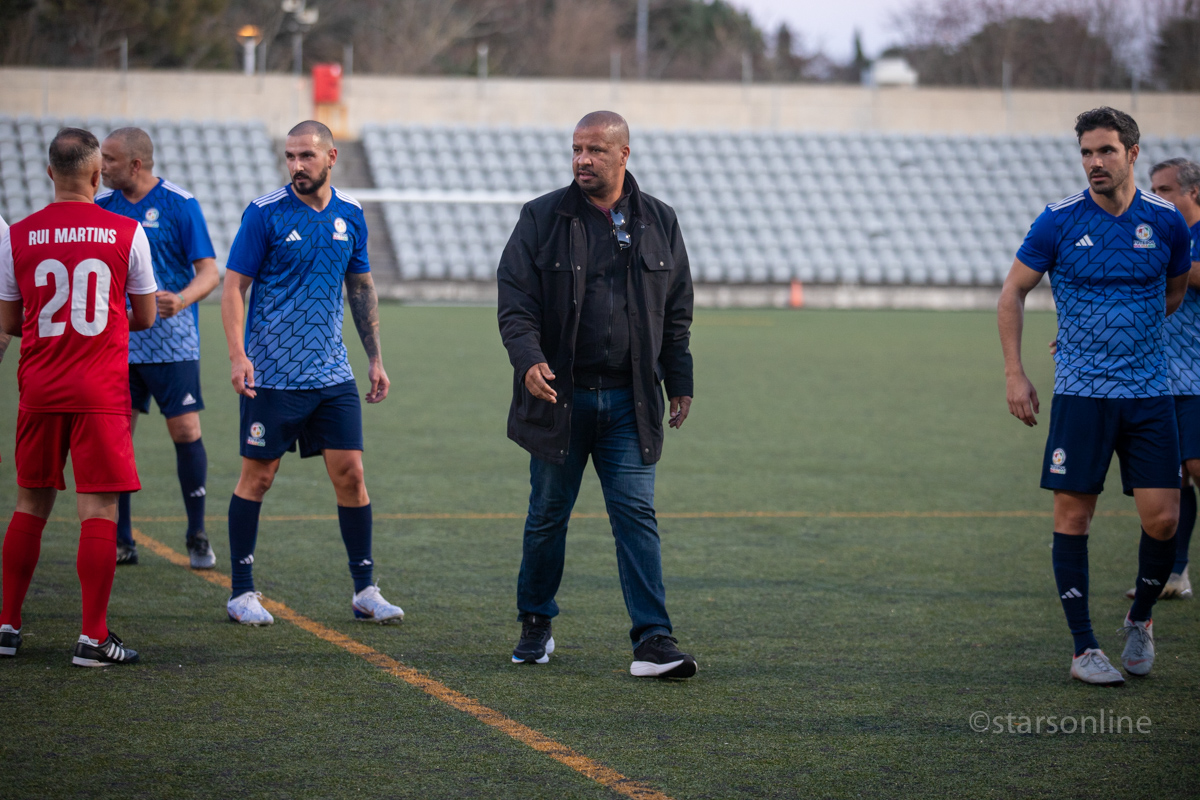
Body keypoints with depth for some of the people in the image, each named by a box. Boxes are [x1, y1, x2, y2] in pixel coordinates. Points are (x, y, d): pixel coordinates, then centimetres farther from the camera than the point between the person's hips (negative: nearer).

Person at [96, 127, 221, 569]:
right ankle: (120, 542, 9)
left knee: (186, 433, -5)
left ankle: (197, 538, 9)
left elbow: (209, 272, -9)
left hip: (172, 343, -4)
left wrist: (181, 300, -27)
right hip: (117, 345, 4)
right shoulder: (101, 205, 6)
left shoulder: (180, 204, -6)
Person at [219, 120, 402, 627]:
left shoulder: (350, 215, 7)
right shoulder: (265, 214, -7)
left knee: (350, 473, 1)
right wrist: (238, 355, -17)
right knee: (257, 476, 2)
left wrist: (375, 358, 14)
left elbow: (362, 288, 16)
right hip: (271, 374, -4)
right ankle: (242, 593, 11)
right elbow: (234, 286, -6)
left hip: (332, 374, 4)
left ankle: (365, 591, 10)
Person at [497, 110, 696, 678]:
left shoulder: (658, 222, 8)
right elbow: (515, 301, -3)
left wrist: (680, 382, 9)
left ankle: (652, 641, -8)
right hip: (559, 396, -1)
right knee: (547, 515, 8)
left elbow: (677, 312, 13)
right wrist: (528, 359, -19)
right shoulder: (542, 218, 2)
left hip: (629, 401, 1)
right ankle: (535, 626, 26)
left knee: (636, 514, -6)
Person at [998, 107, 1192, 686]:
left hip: (1148, 392, 2)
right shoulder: (1059, 221, -5)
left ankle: (1140, 618, 22)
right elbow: (1013, 292, 5)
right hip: (1080, 393, -1)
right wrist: (1014, 373, -1)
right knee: (1073, 515, -3)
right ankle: (1083, 648, 7)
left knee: (1162, 518, -4)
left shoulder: (1166, 221, 1)